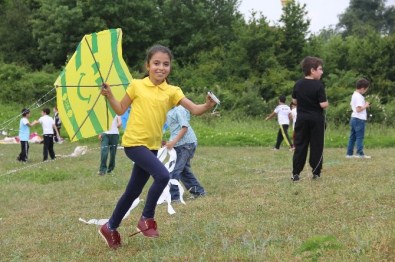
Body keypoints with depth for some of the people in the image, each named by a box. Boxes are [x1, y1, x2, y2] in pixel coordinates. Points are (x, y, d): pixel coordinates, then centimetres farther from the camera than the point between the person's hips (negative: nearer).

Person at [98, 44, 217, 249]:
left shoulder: (172, 91, 1)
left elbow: (194, 109, -10)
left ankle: (110, 227, 33)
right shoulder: (137, 85, -3)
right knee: (162, 175, -25)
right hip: (134, 142, -5)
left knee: (133, 191, 15)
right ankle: (147, 219, -6)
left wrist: (207, 106, -30)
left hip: (152, 146, 5)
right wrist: (109, 96, -8)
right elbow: (121, 110, 8)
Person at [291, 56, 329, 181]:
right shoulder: (318, 85, -14)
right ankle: (316, 172, 7)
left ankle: (296, 173, 2)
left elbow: (294, 101, 9)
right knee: (316, 146, 5)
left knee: (300, 145, 6)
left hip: (302, 118, 4)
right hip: (316, 119, -4)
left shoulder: (298, 84, 1)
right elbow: (323, 104, -17)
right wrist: (327, 103, 4)